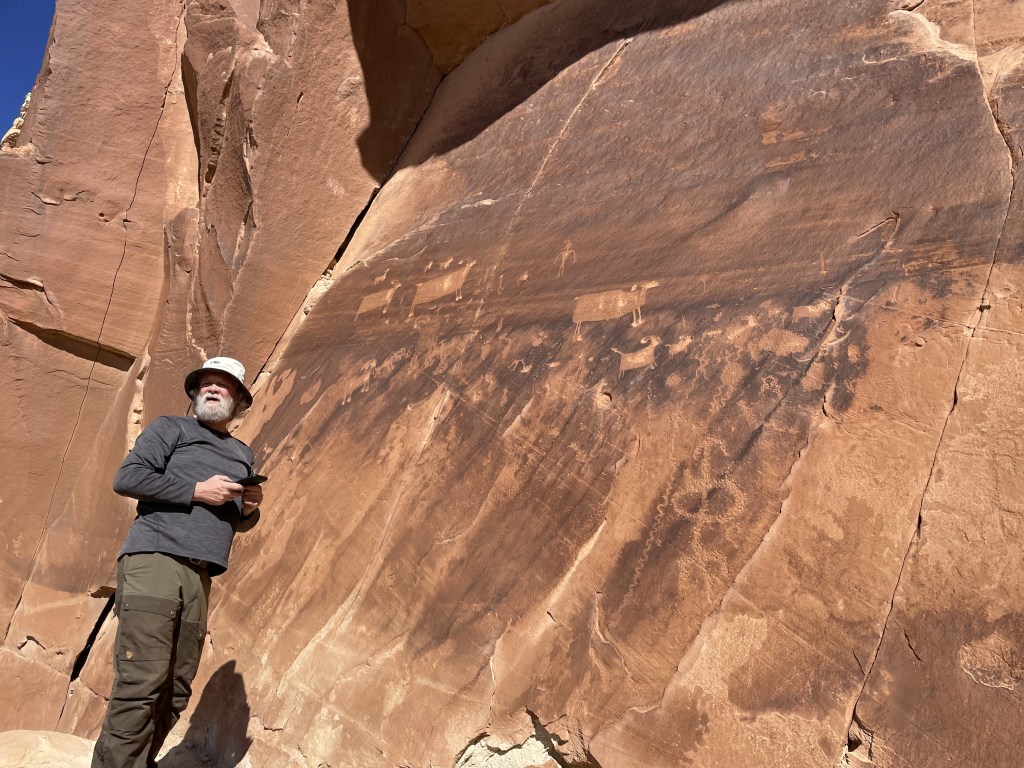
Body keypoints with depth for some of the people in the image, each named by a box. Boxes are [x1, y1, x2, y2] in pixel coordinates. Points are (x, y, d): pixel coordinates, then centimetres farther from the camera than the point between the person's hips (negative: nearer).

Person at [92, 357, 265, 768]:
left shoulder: (242, 455, 23)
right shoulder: (171, 428, 8)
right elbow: (126, 478, -5)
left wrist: (250, 508, 4)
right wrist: (197, 491, -10)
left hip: (199, 575, 6)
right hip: (153, 560, -6)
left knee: (176, 691, 4)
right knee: (141, 683, -13)